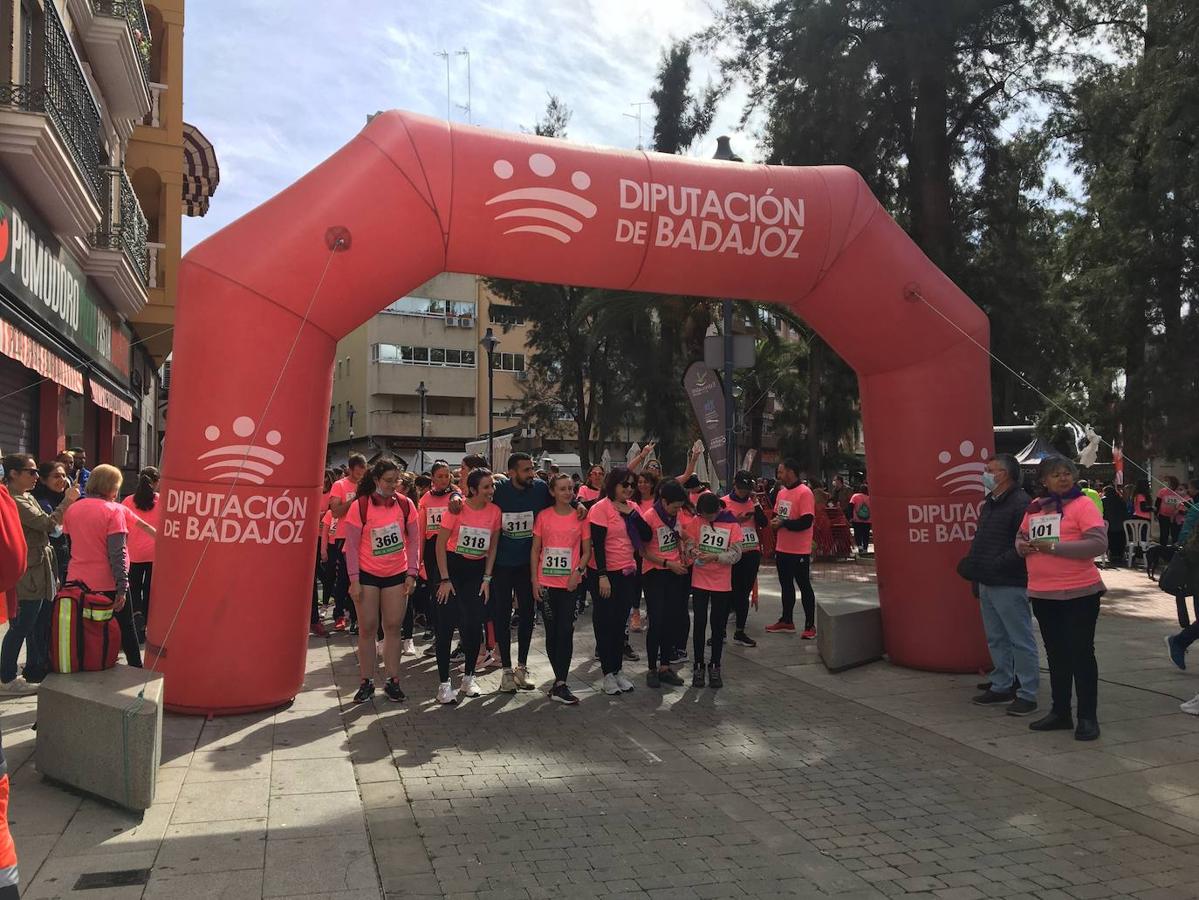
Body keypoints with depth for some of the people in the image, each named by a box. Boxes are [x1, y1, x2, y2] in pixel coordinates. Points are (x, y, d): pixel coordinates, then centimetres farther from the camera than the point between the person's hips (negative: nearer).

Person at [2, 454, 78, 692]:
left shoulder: (28, 498, 14)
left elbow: (48, 528, 18)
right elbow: (47, 523, -21)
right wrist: (67, 501, -10)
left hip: (40, 571, 10)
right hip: (28, 574, -10)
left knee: (40, 625, 17)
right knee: (21, 626, -1)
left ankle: (36, 671, 29)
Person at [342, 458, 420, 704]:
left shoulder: (406, 504, -4)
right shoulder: (360, 506, -11)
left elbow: (414, 541, 3)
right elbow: (351, 545, -7)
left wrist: (411, 574, -2)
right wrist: (354, 580, -10)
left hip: (397, 575, 2)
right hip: (367, 574, -2)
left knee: (393, 627, 5)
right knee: (367, 629, 4)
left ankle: (392, 681, 15)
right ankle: (367, 682, 15)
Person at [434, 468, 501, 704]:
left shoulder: (494, 511, -5)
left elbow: (493, 546, 5)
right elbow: (441, 544, -9)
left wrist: (487, 579, 1)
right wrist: (444, 579, -11)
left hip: (477, 570, 3)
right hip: (452, 565, -3)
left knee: (474, 625, 3)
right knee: (447, 625, -3)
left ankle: (468, 678, 20)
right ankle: (444, 683, 5)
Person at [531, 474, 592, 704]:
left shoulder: (580, 517, 2)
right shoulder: (543, 516, 2)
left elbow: (586, 551, 6)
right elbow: (535, 549, 5)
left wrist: (578, 571, -10)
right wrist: (534, 580, -1)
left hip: (570, 584, -1)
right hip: (546, 583, 1)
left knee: (565, 631, -7)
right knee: (552, 632, 8)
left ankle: (560, 684, -3)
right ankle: (561, 681, 20)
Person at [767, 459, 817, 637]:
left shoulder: (804, 493, -16)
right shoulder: (782, 492, 10)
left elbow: (806, 522, -22)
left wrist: (783, 522, -17)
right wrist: (775, 522, -2)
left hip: (799, 551, -8)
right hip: (782, 549, 8)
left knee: (804, 586, 2)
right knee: (786, 585, 17)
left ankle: (810, 626, 11)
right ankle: (787, 621, 29)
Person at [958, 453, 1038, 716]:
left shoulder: (1021, 504, -15)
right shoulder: (990, 504, 16)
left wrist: (993, 566, -24)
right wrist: (972, 564, 13)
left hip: (1010, 586, -10)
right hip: (987, 584, 10)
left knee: (1021, 640, 0)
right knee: (996, 640, 17)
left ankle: (1027, 694, 6)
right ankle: (1002, 687, 27)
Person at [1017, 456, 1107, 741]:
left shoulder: (1082, 504, -9)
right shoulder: (1035, 507, 9)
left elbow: (1098, 543, -18)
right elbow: (1021, 536, 20)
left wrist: (1055, 547, -23)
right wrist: (1022, 546, -4)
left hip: (1079, 592, -6)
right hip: (1042, 594, 6)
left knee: (1081, 653, 1)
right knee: (1056, 654, 16)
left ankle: (1088, 717, 12)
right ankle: (1060, 712, 28)